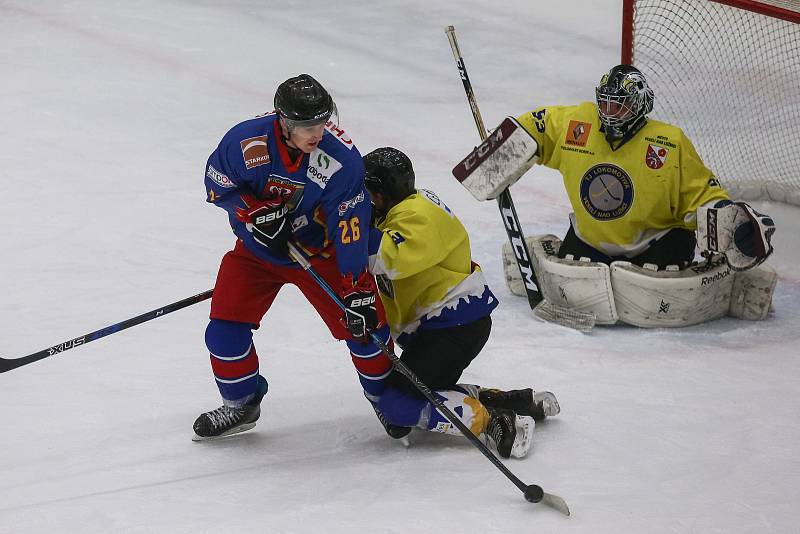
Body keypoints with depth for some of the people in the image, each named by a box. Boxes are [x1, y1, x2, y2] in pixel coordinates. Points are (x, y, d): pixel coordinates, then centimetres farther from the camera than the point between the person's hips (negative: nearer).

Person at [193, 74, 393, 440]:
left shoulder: (342, 158, -27)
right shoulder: (245, 141, -27)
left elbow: (349, 227, -23)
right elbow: (217, 184, -9)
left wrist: (356, 288, -25)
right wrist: (254, 211, -25)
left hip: (319, 249, -1)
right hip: (258, 245, 1)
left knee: (363, 324, -6)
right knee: (225, 325, -8)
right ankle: (240, 403, 17)